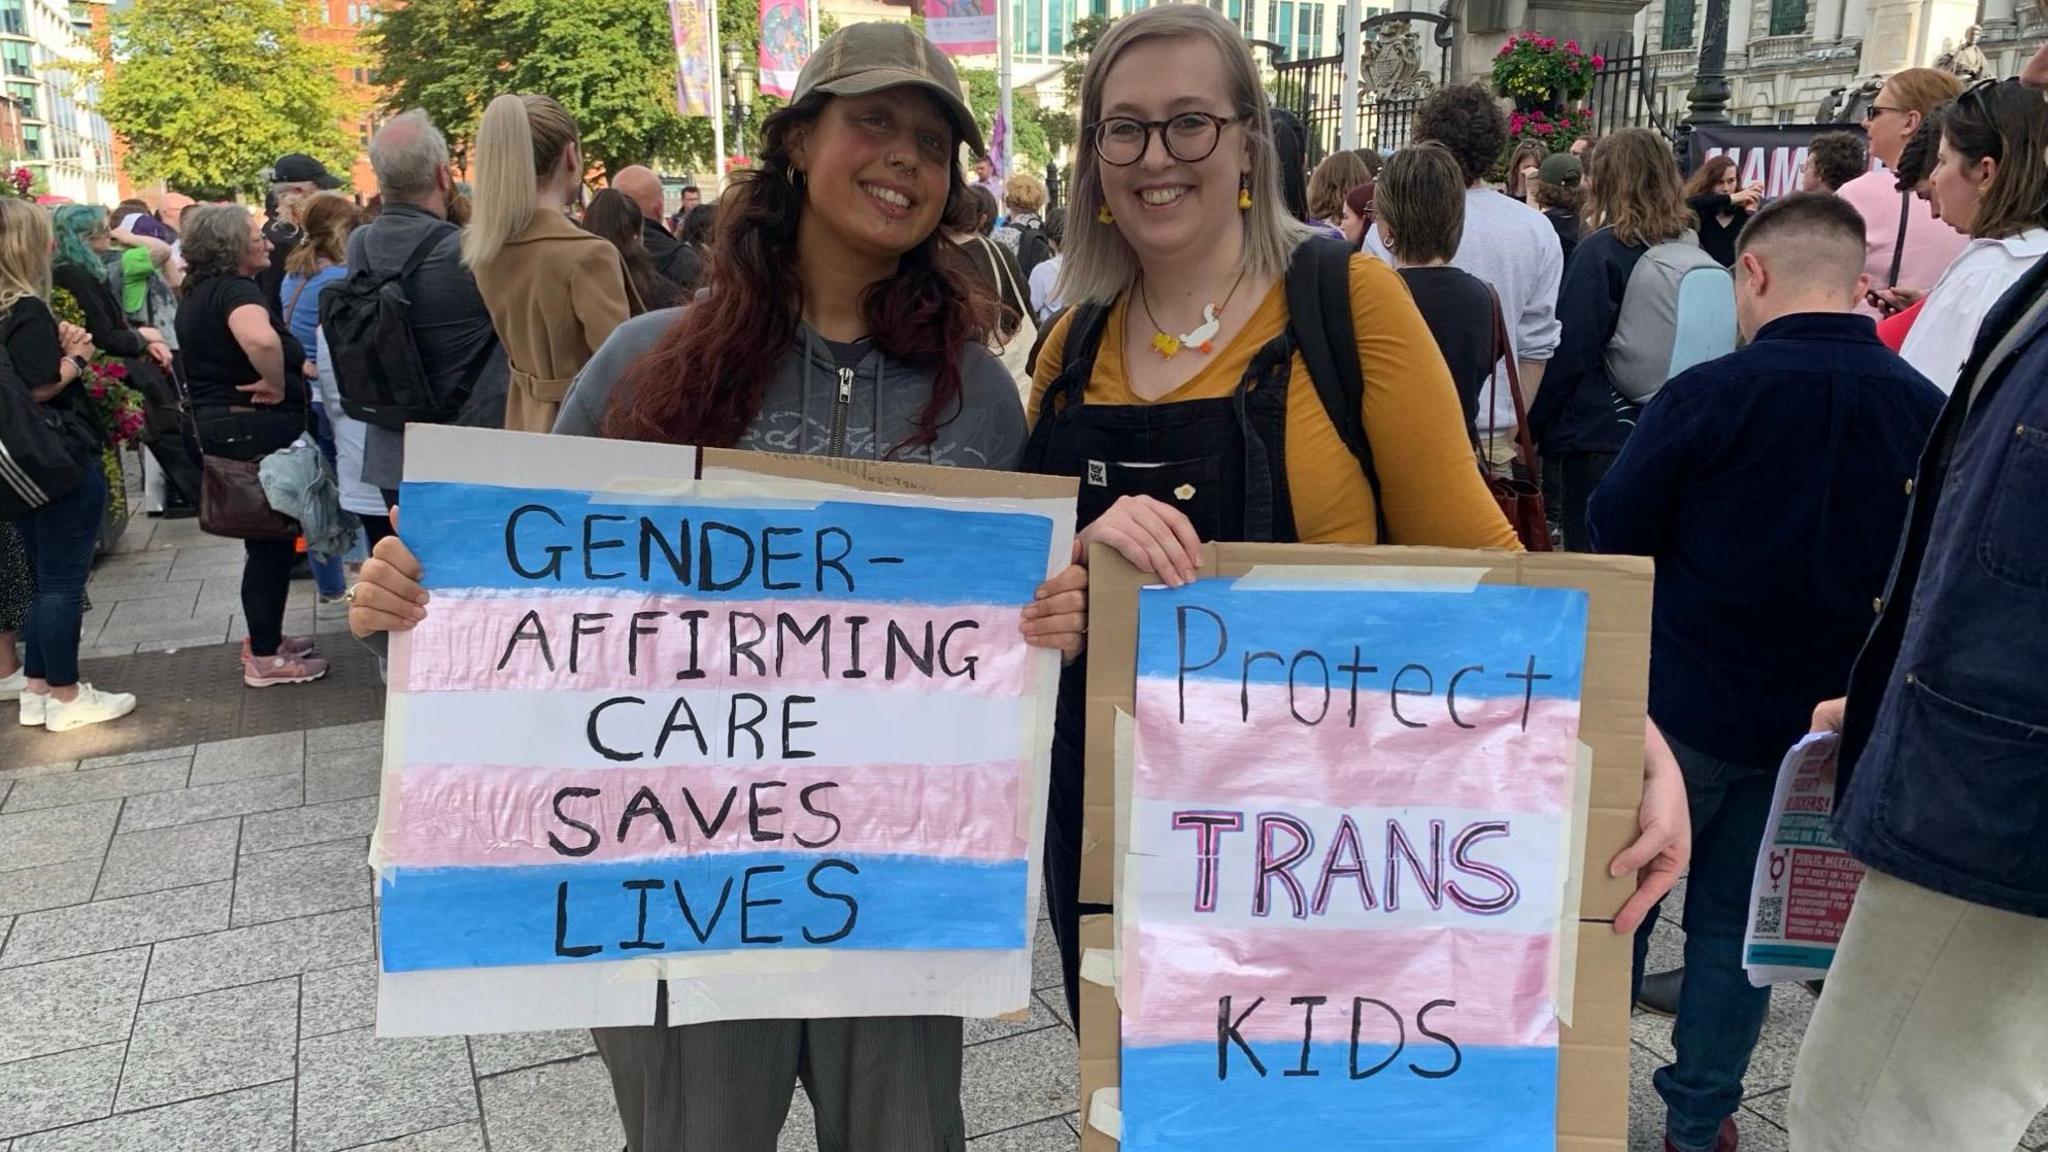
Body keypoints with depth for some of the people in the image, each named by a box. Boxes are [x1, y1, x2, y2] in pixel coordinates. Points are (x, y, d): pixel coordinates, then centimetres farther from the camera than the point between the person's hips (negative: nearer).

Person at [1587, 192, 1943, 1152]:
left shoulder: (1708, 394, -19)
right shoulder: (1929, 413, -7)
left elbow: (1612, 538, -11)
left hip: (1681, 703, -3)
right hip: (1822, 718, 4)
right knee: (1737, 919, 17)